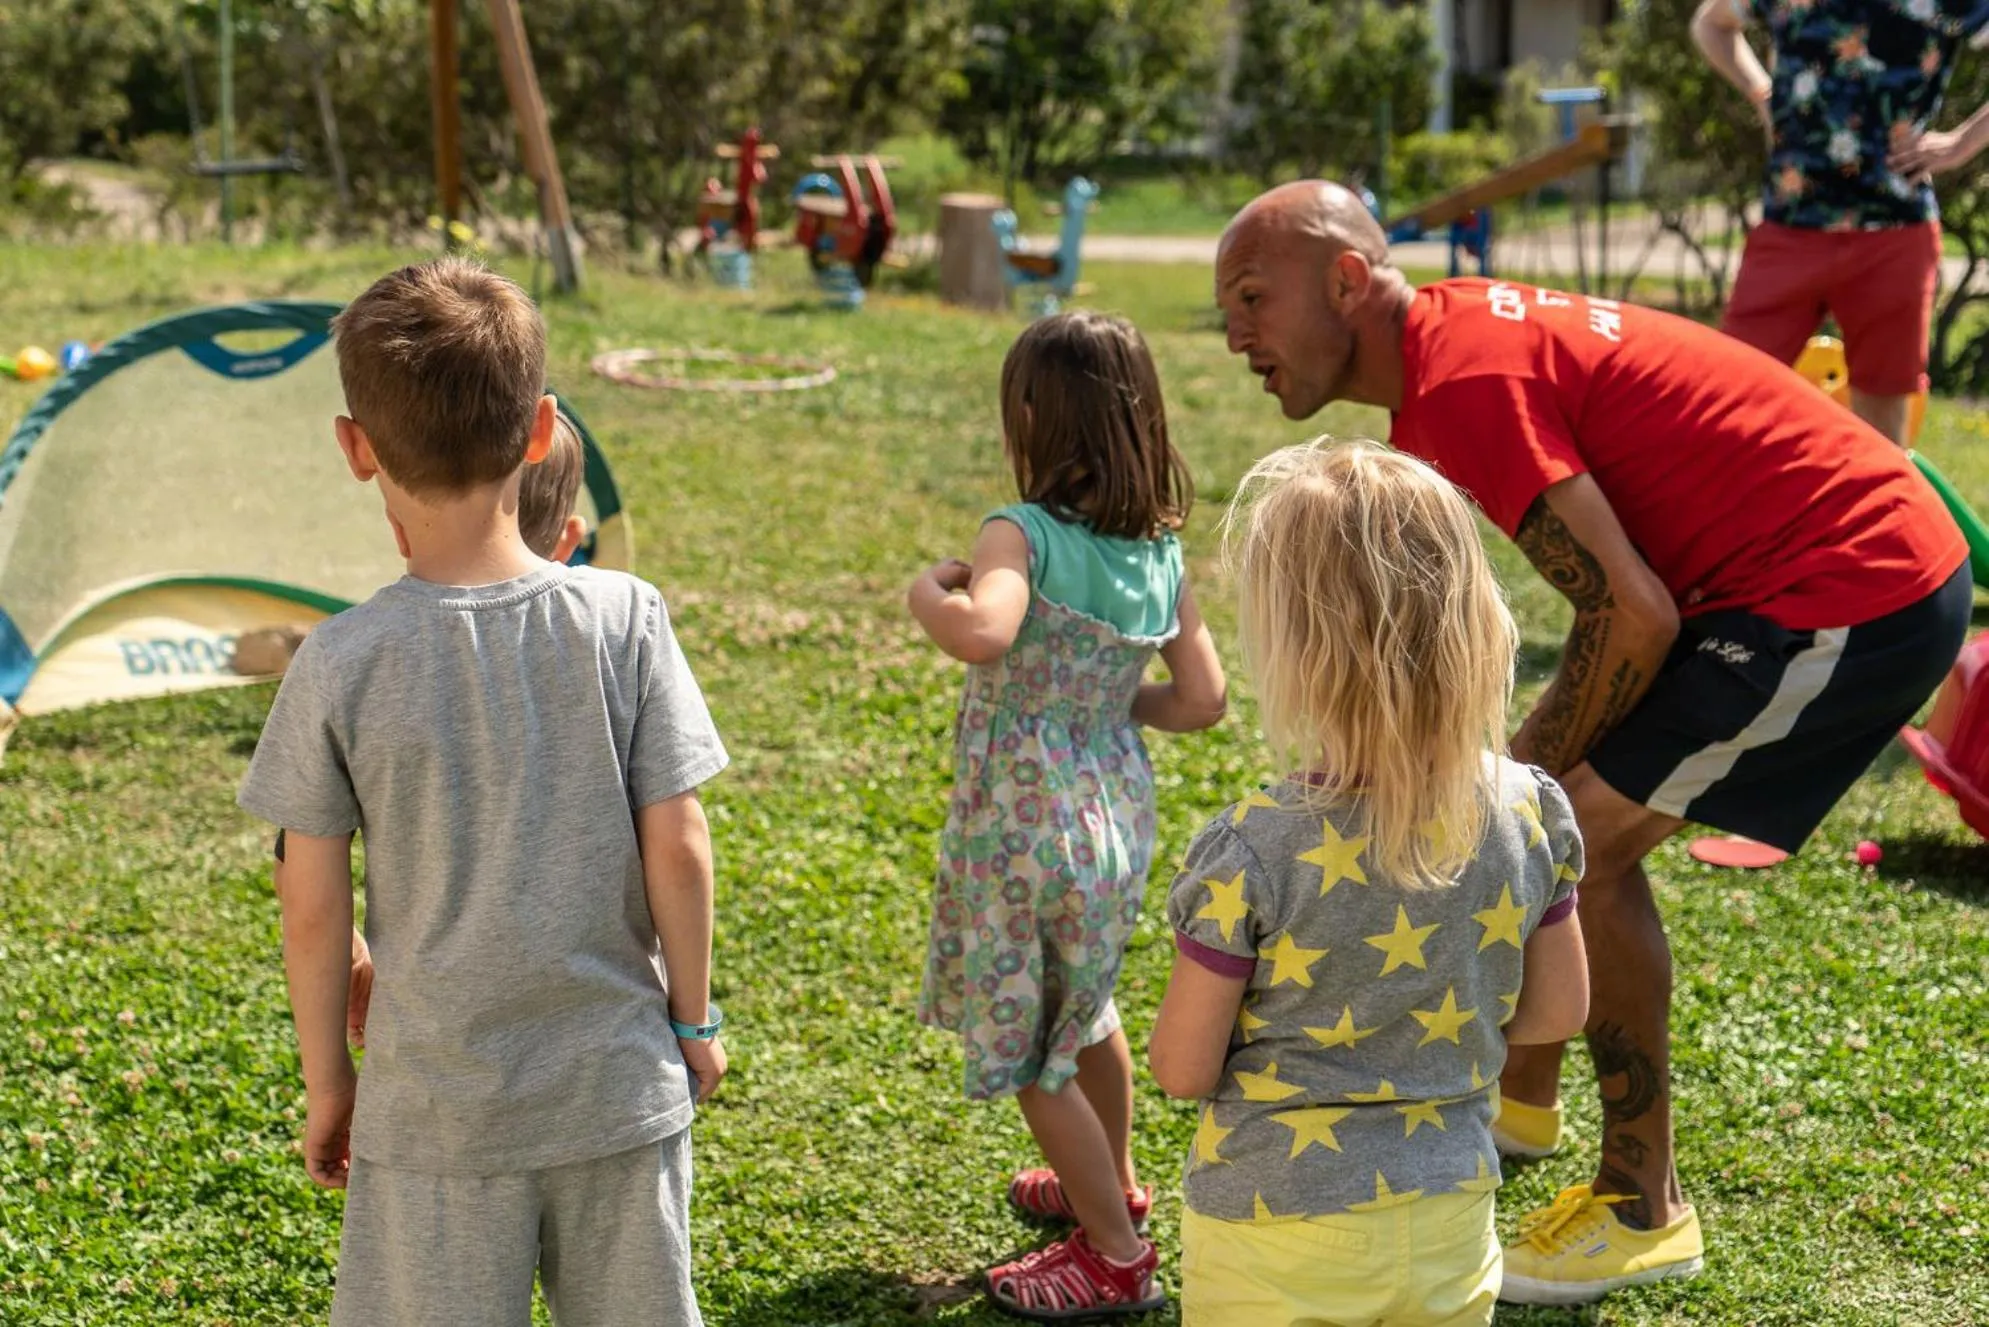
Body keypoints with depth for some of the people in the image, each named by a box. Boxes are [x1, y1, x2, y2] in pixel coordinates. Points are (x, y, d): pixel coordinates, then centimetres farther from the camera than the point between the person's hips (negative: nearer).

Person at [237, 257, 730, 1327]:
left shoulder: (340, 665, -13)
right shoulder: (624, 619, -11)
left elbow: (312, 907, -7)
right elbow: (677, 849, -7)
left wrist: (325, 1079, 8)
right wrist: (694, 1017, 8)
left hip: (436, 1110, -1)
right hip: (621, 1085, 1)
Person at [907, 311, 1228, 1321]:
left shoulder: (1024, 536, -18)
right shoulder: (1160, 552, 0)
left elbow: (980, 632, -38)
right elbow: (1199, 700, 1)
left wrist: (926, 593, -18)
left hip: (1024, 831, -7)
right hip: (1116, 814, 7)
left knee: (1025, 1050, 8)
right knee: (1083, 1008, 29)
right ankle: (1112, 1185, 47)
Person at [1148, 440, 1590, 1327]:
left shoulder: (1253, 852, -24)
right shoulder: (1528, 813, -10)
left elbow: (1181, 1070, -13)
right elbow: (1557, 1011, 3)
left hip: (1276, 1242, -4)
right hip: (1450, 1223, 4)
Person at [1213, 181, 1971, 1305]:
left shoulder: (1460, 380, -20)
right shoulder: (1463, 331, 10)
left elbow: (1632, 617, -23)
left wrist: (1518, 786, -9)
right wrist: (1528, 772, 10)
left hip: (1860, 597, -10)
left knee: (1585, 843, -9)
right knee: (1564, 807, 17)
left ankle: (1642, 1210, 4)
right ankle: (1521, 1096, 36)